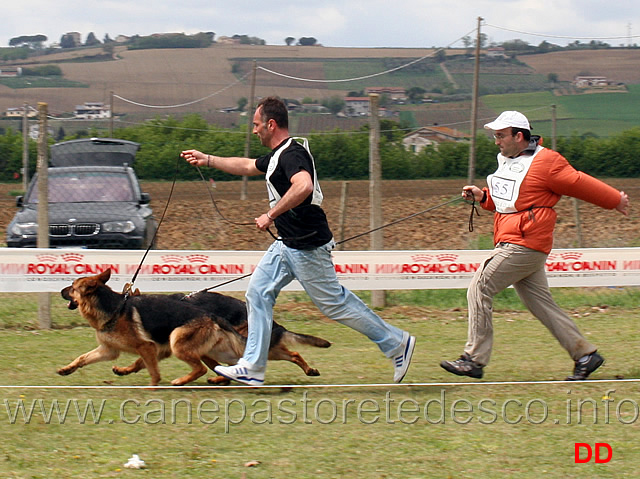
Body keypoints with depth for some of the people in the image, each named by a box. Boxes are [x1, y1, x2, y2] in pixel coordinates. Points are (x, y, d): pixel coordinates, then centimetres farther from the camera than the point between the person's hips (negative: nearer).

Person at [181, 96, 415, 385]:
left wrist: (271, 215, -35)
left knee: (334, 303, -2)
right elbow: (248, 167, 32)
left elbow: (304, 186, -41)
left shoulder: (291, 154, -20)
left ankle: (397, 343, 11)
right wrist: (206, 160, 35)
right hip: (287, 245, 10)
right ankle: (252, 368, 6)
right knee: (258, 294, 6)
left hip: (308, 247, -10)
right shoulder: (277, 156, 12)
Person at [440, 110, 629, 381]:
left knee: (479, 289, -12)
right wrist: (483, 197, 8)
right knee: (540, 303, 10)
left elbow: (580, 184, -3)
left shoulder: (546, 162, -11)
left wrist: (616, 200, 6)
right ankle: (584, 354, 15)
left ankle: (474, 359, -9)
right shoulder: (506, 160, 16)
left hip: (524, 245, -10)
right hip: (511, 244, 10)